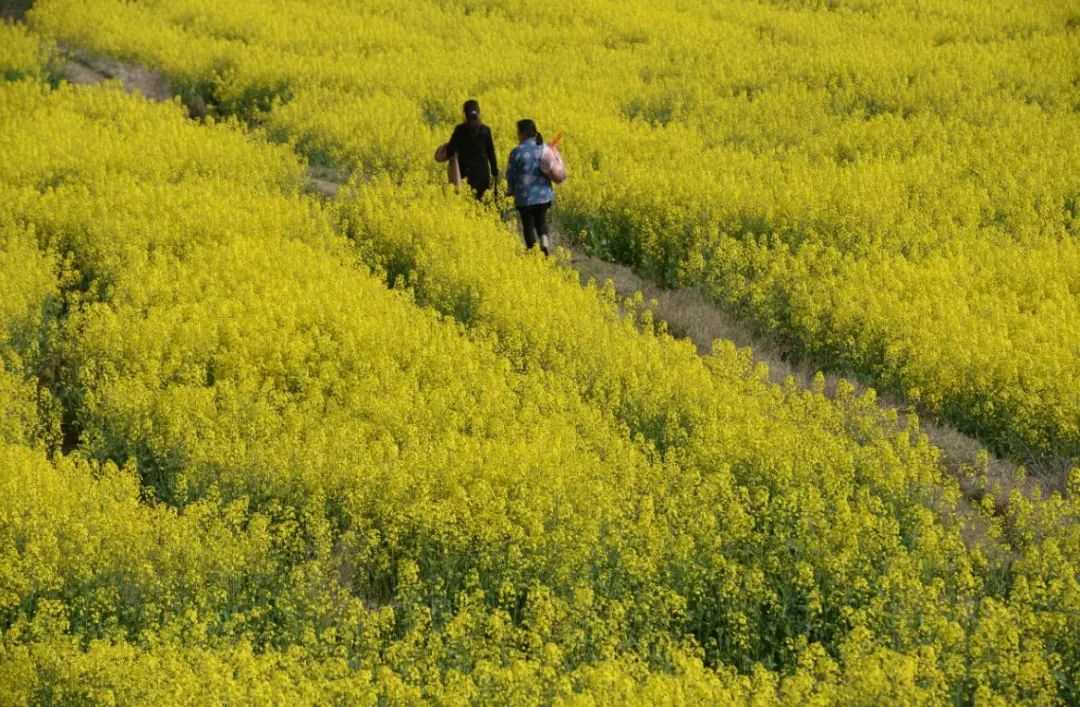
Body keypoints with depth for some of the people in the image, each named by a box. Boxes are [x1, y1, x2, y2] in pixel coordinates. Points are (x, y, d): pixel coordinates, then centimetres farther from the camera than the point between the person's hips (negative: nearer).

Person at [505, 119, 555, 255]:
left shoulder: (517, 152, -14)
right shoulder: (544, 148, -1)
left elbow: (510, 175, -6)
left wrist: (512, 190, 12)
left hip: (525, 197, -4)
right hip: (543, 194, 4)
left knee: (528, 223, 10)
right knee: (541, 220, 19)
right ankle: (544, 242, -6)